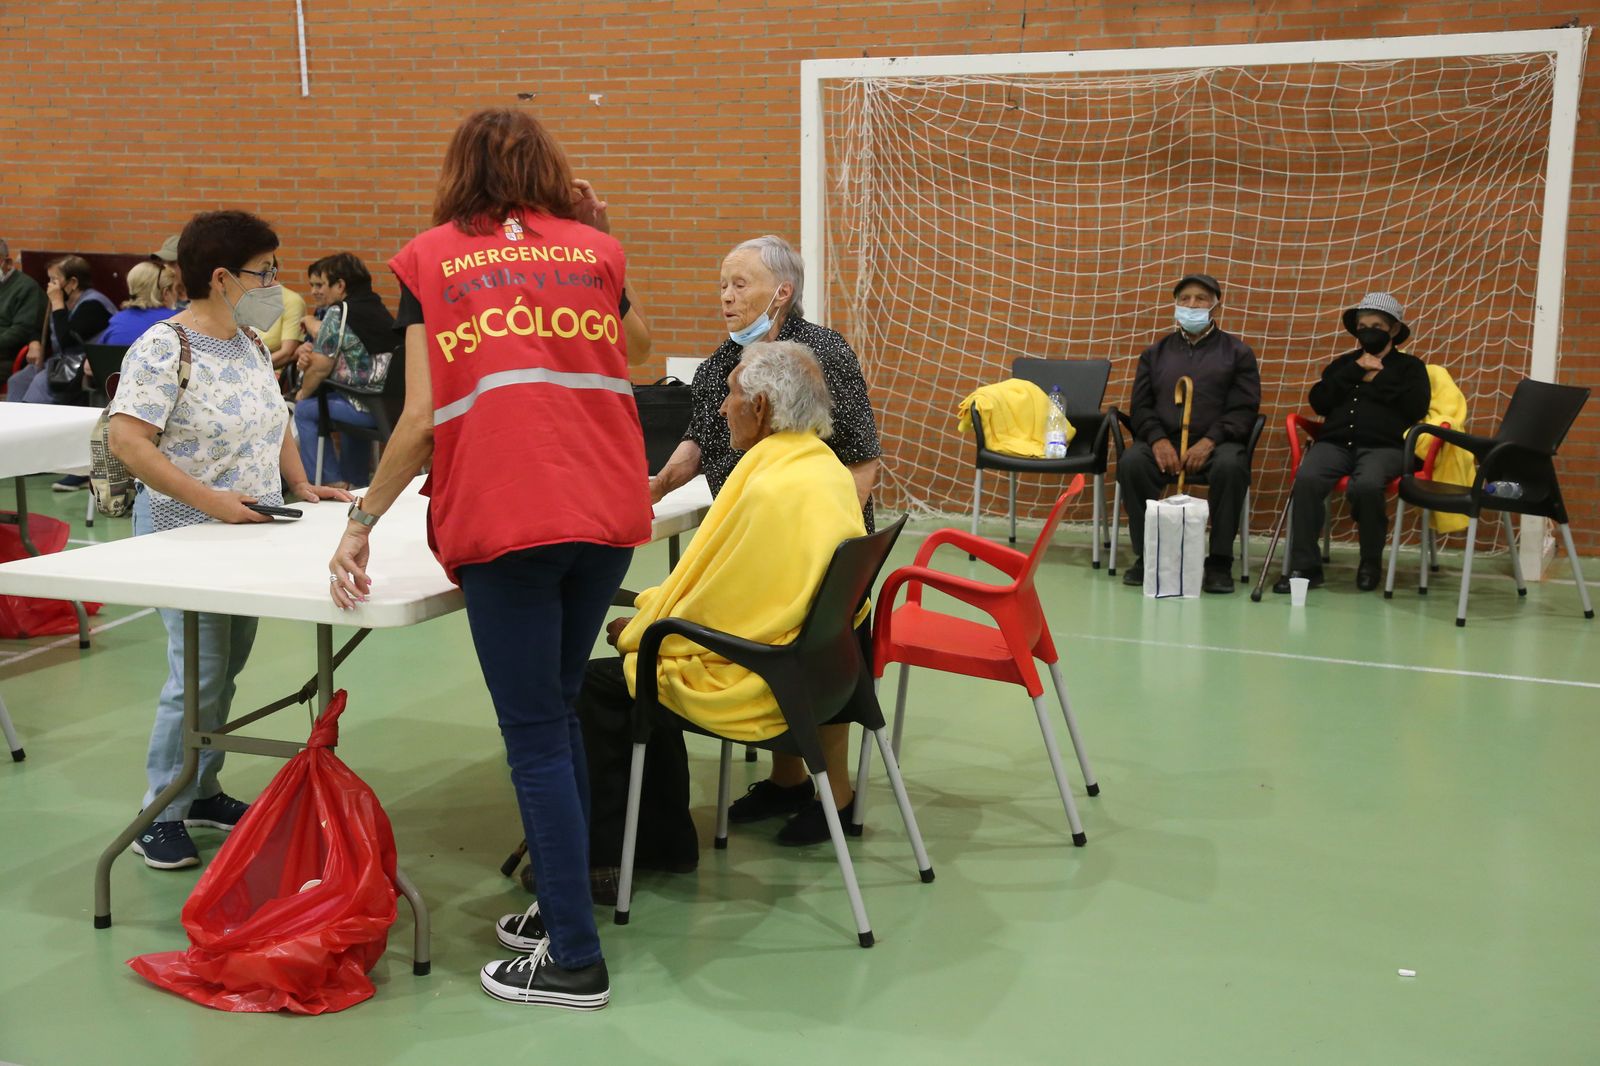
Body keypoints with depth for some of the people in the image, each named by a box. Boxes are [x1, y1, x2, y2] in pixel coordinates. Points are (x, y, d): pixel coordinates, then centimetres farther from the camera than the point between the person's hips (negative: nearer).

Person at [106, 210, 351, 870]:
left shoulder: (250, 341, 9)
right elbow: (126, 441, -22)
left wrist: (301, 485, 7)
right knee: (199, 677, -8)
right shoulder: (164, 348, -16)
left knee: (228, 666, 14)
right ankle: (159, 818, 6)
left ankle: (202, 791, 28)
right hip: (187, 536, -8)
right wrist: (212, 501, -26)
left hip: (251, 531, 8)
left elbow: (273, 421, 21)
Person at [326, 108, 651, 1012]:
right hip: (607, 507, 4)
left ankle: (575, 959, 6)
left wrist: (363, 519, 8)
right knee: (558, 708, 20)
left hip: (502, 520, -3)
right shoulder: (598, 249, 13)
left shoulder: (430, 260, 7)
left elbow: (423, 417, -1)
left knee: (536, 735, 2)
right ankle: (562, 901, 28)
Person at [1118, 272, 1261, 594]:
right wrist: (1158, 440, -11)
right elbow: (1140, 405, 10)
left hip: (1215, 442, -2)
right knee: (1131, 462, -31)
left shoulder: (1237, 352, 12)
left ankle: (1219, 562, -24)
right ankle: (1146, 555, -18)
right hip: (1163, 439, 2)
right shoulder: (1155, 353, 19)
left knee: (1231, 466, -36)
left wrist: (1209, 442, -15)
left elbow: (1244, 408, 2)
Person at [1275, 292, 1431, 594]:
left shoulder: (1410, 366, 19)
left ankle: (1371, 563, -13)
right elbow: (1318, 402, 11)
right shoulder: (1344, 362, 28)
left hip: (1383, 446, -3)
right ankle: (1305, 566, -26)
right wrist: (1354, 371, 3)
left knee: (1366, 485, -37)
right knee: (1306, 479, -31)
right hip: (1336, 442, 3)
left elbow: (1416, 407, 0)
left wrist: (1375, 381, 2)